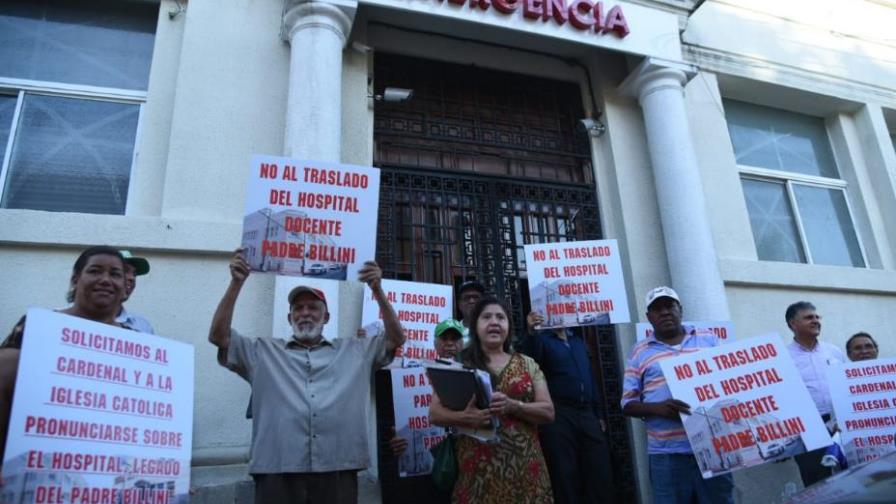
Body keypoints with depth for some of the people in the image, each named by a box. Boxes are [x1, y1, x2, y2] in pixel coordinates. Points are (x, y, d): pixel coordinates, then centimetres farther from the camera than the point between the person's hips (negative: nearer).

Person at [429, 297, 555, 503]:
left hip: (524, 466, 2)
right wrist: (464, 417, -19)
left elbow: (548, 412, 3)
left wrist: (511, 405, -14)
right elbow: (435, 413, 2)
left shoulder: (527, 364, 9)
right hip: (478, 465, -1)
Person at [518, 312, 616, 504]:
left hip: (587, 414, 5)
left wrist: (598, 413, 17)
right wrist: (530, 332, -39)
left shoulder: (578, 338, 18)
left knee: (601, 478, 7)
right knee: (565, 479, 1)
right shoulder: (541, 338, 1)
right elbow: (527, 359, -21)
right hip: (558, 417, -5)